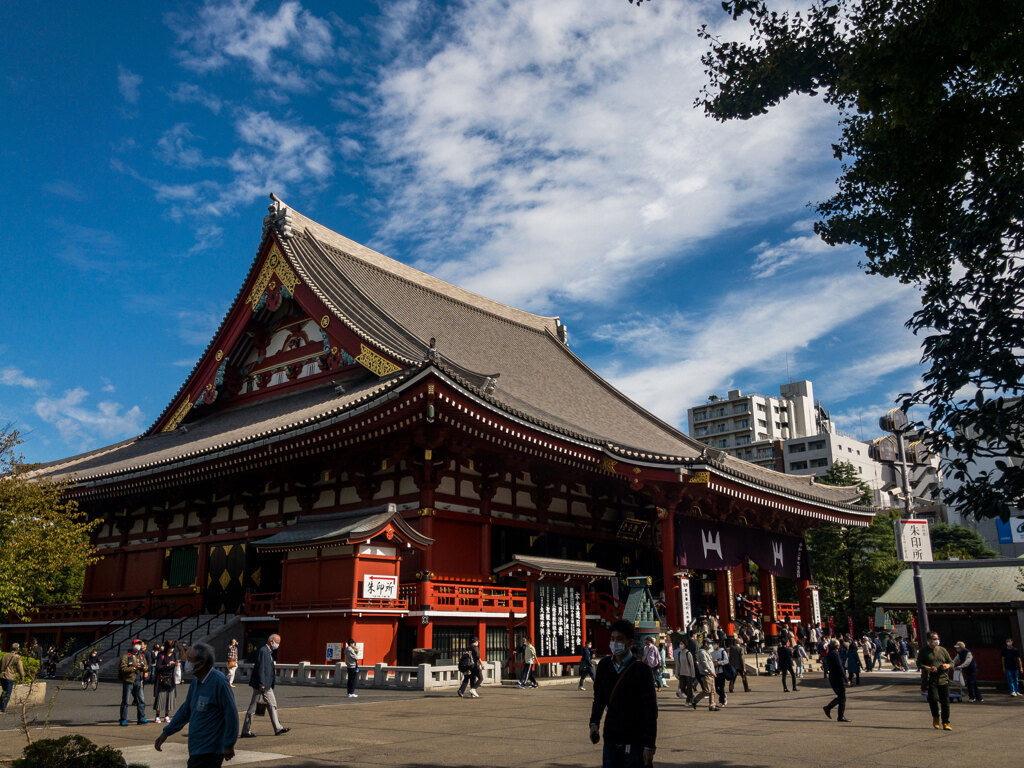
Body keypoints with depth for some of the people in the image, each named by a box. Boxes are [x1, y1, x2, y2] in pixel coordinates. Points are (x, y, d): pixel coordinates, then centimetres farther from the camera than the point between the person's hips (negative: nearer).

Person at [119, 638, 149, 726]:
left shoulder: (142, 656, 16)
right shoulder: (126, 656, -2)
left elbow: (146, 667, 21)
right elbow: (123, 669, -13)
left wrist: (145, 670, -2)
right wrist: (134, 668, -16)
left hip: (138, 682, 5)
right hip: (128, 681, -5)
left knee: (141, 700, 3)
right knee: (125, 701, 2)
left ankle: (141, 718, 9)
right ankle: (123, 720, 10)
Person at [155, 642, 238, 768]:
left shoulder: (219, 682, -19)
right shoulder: (196, 681, 9)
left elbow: (231, 714, -18)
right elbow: (186, 710, 21)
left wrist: (229, 745, -16)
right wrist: (166, 732, 19)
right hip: (196, 749, 9)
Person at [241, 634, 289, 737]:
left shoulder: (269, 652, 14)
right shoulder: (262, 651, -17)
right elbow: (260, 668, -22)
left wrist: (263, 684, 20)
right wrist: (261, 684, -23)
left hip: (267, 686, 10)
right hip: (261, 685, -10)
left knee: (272, 705, 11)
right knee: (253, 707, -1)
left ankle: (278, 728, 14)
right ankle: (246, 731, 6)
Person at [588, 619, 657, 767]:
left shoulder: (641, 670, -9)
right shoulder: (604, 666, 5)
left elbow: (651, 710, -9)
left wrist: (649, 746, -13)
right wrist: (594, 723, -2)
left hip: (635, 742, -4)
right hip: (611, 738, 4)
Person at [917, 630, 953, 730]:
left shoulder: (942, 650, 14)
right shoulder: (924, 651, 5)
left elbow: (952, 662, 18)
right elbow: (919, 664, 0)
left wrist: (948, 665, -5)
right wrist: (929, 668, -16)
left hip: (943, 679, 3)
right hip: (931, 680, -3)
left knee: (945, 701, 0)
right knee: (933, 699, -16)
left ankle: (945, 723, 11)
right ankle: (936, 717, 9)